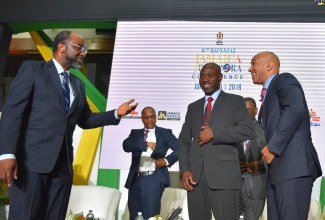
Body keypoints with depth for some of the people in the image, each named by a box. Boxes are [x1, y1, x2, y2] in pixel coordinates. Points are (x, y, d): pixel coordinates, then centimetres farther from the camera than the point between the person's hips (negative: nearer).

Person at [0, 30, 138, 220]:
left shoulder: (78, 84, 20)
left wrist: (116, 114, 8)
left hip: (63, 163, 6)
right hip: (31, 159, -5)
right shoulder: (32, 69, 3)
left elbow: (84, 120, 22)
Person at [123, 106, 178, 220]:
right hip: (135, 179, 4)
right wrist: (146, 144, -20)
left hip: (154, 179, -3)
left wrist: (167, 161, -10)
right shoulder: (135, 133, 13)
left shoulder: (165, 133, 7)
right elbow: (126, 146, -7)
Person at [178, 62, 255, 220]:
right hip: (194, 175, 4)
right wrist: (184, 170, 0)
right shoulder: (193, 107, 20)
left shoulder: (235, 101, 8)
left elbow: (249, 130, -7)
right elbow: (184, 140, 15)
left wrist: (214, 134, -11)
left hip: (223, 174, -4)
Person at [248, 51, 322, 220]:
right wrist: (259, 160, 12)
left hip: (293, 165, -9)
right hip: (276, 169, 9)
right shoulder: (268, 95, 27)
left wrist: (273, 147, -18)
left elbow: (296, 109, -18)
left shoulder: (284, 80, 1)